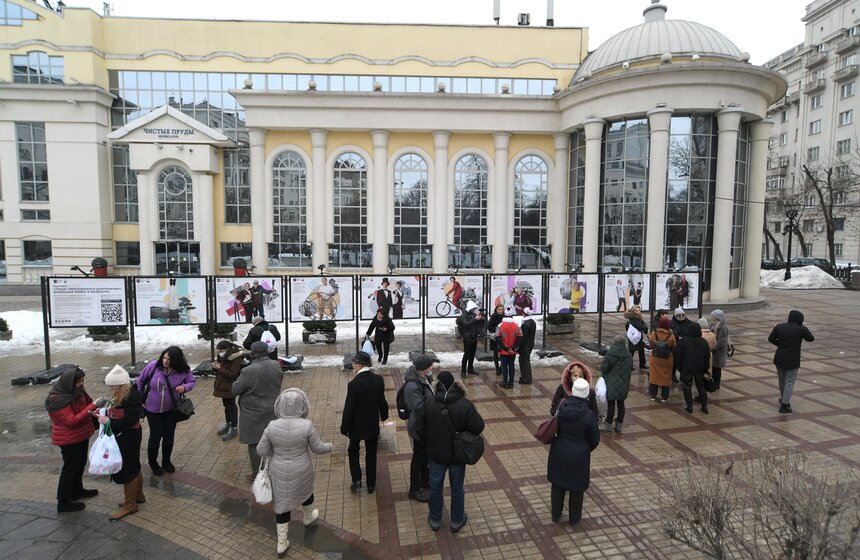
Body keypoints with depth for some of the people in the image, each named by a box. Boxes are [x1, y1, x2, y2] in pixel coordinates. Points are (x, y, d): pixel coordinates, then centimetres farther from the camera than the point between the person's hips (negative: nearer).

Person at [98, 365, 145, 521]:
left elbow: (129, 421, -25)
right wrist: (104, 414, -6)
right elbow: (116, 413, 11)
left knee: (126, 469, 3)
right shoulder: (119, 395, 2)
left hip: (128, 437, -9)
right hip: (121, 435, 9)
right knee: (133, 467, 22)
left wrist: (109, 421, -21)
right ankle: (138, 495, 38)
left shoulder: (132, 397, -25)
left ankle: (130, 505, 17)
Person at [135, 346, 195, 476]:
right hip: (153, 409, -2)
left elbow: (192, 381, -1)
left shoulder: (184, 370, -18)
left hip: (171, 410, 2)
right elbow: (140, 381, -4)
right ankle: (153, 462, 34)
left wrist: (184, 387, -24)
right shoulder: (153, 366, -21)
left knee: (169, 436, 15)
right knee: (155, 436, 8)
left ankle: (166, 461, 39)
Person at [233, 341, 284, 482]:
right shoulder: (276, 366, -7)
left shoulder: (249, 371, -25)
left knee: (254, 444, 9)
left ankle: (257, 474, 19)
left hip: (254, 414, -6)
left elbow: (235, 390, -15)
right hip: (272, 411, 6)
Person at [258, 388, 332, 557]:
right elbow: (318, 448, -12)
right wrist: (329, 447, 9)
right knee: (305, 490, 29)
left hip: (279, 472, 1)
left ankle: (282, 543, 28)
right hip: (301, 471, -1)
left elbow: (261, 451, -9)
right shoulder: (307, 426, -24)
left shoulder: (272, 427, -20)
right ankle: (308, 517, 54)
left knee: (282, 503, 20)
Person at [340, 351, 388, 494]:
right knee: (371, 454, 17)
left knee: (353, 451, 22)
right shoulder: (378, 380, -12)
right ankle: (371, 484, 27)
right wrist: (384, 416, 19)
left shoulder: (354, 384, -24)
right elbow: (382, 401, 1)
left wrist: (344, 428, -5)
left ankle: (357, 480, 15)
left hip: (357, 425, -3)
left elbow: (348, 408, -18)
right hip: (373, 425, 3)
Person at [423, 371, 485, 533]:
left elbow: (422, 430, -8)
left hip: (436, 454, 1)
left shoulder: (429, 404, -18)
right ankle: (457, 521, 36)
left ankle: (435, 520, 37)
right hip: (458, 455, 0)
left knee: (435, 487, 21)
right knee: (457, 489, 19)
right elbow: (478, 427, -19)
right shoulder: (465, 404, -21)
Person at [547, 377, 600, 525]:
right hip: (579, 455, -2)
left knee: (557, 484, 21)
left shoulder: (560, 409, -14)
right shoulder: (589, 416, -22)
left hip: (559, 452, 3)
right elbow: (595, 440, -9)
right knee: (576, 487, 19)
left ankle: (555, 515, 37)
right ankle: (574, 518, 36)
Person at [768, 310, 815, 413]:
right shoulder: (801, 330, -12)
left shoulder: (779, 327, -4)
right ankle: (784, 405, 3)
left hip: (779, 359, 4)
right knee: (789, 382, 5)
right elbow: (811, 338, 5)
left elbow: (770, 339, 2)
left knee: (782, 380, 21)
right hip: (792, 361, -4)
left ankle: (783, 399, 39)